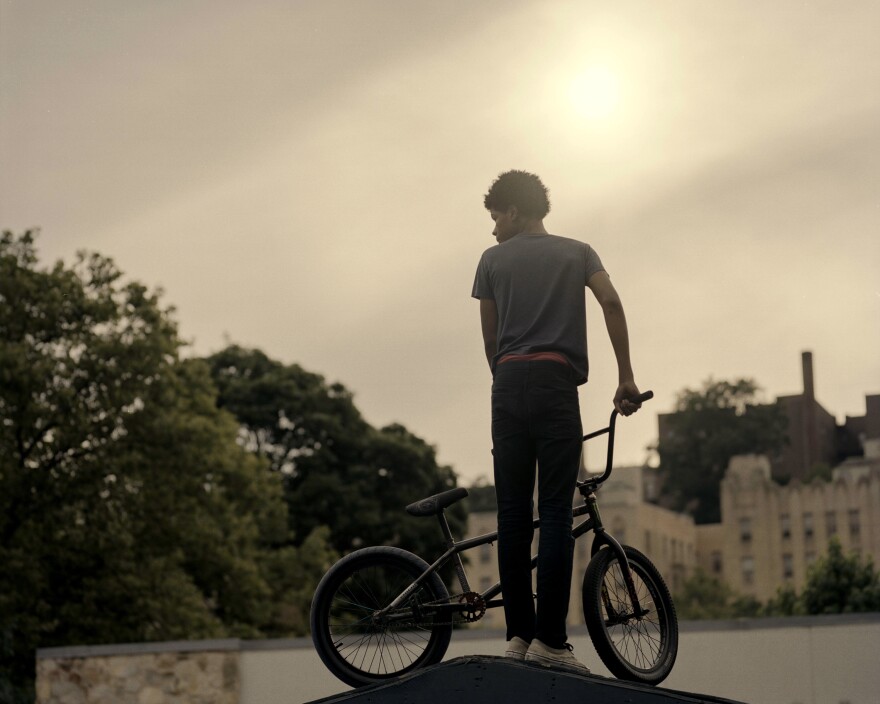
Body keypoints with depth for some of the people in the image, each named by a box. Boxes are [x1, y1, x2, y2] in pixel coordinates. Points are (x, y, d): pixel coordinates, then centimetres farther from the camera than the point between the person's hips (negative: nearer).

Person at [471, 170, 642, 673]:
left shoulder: (493, 260, 17)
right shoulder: (578, 252, 15)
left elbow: (489, 338, 15)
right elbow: (611, 302, -1)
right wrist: (626, 378, 0)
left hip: (508, 385, 2)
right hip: (556, 383, -2)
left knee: (513, 513, 3)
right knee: (556, 512, -7)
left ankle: (518, 634, -2)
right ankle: (550, 640, -15)